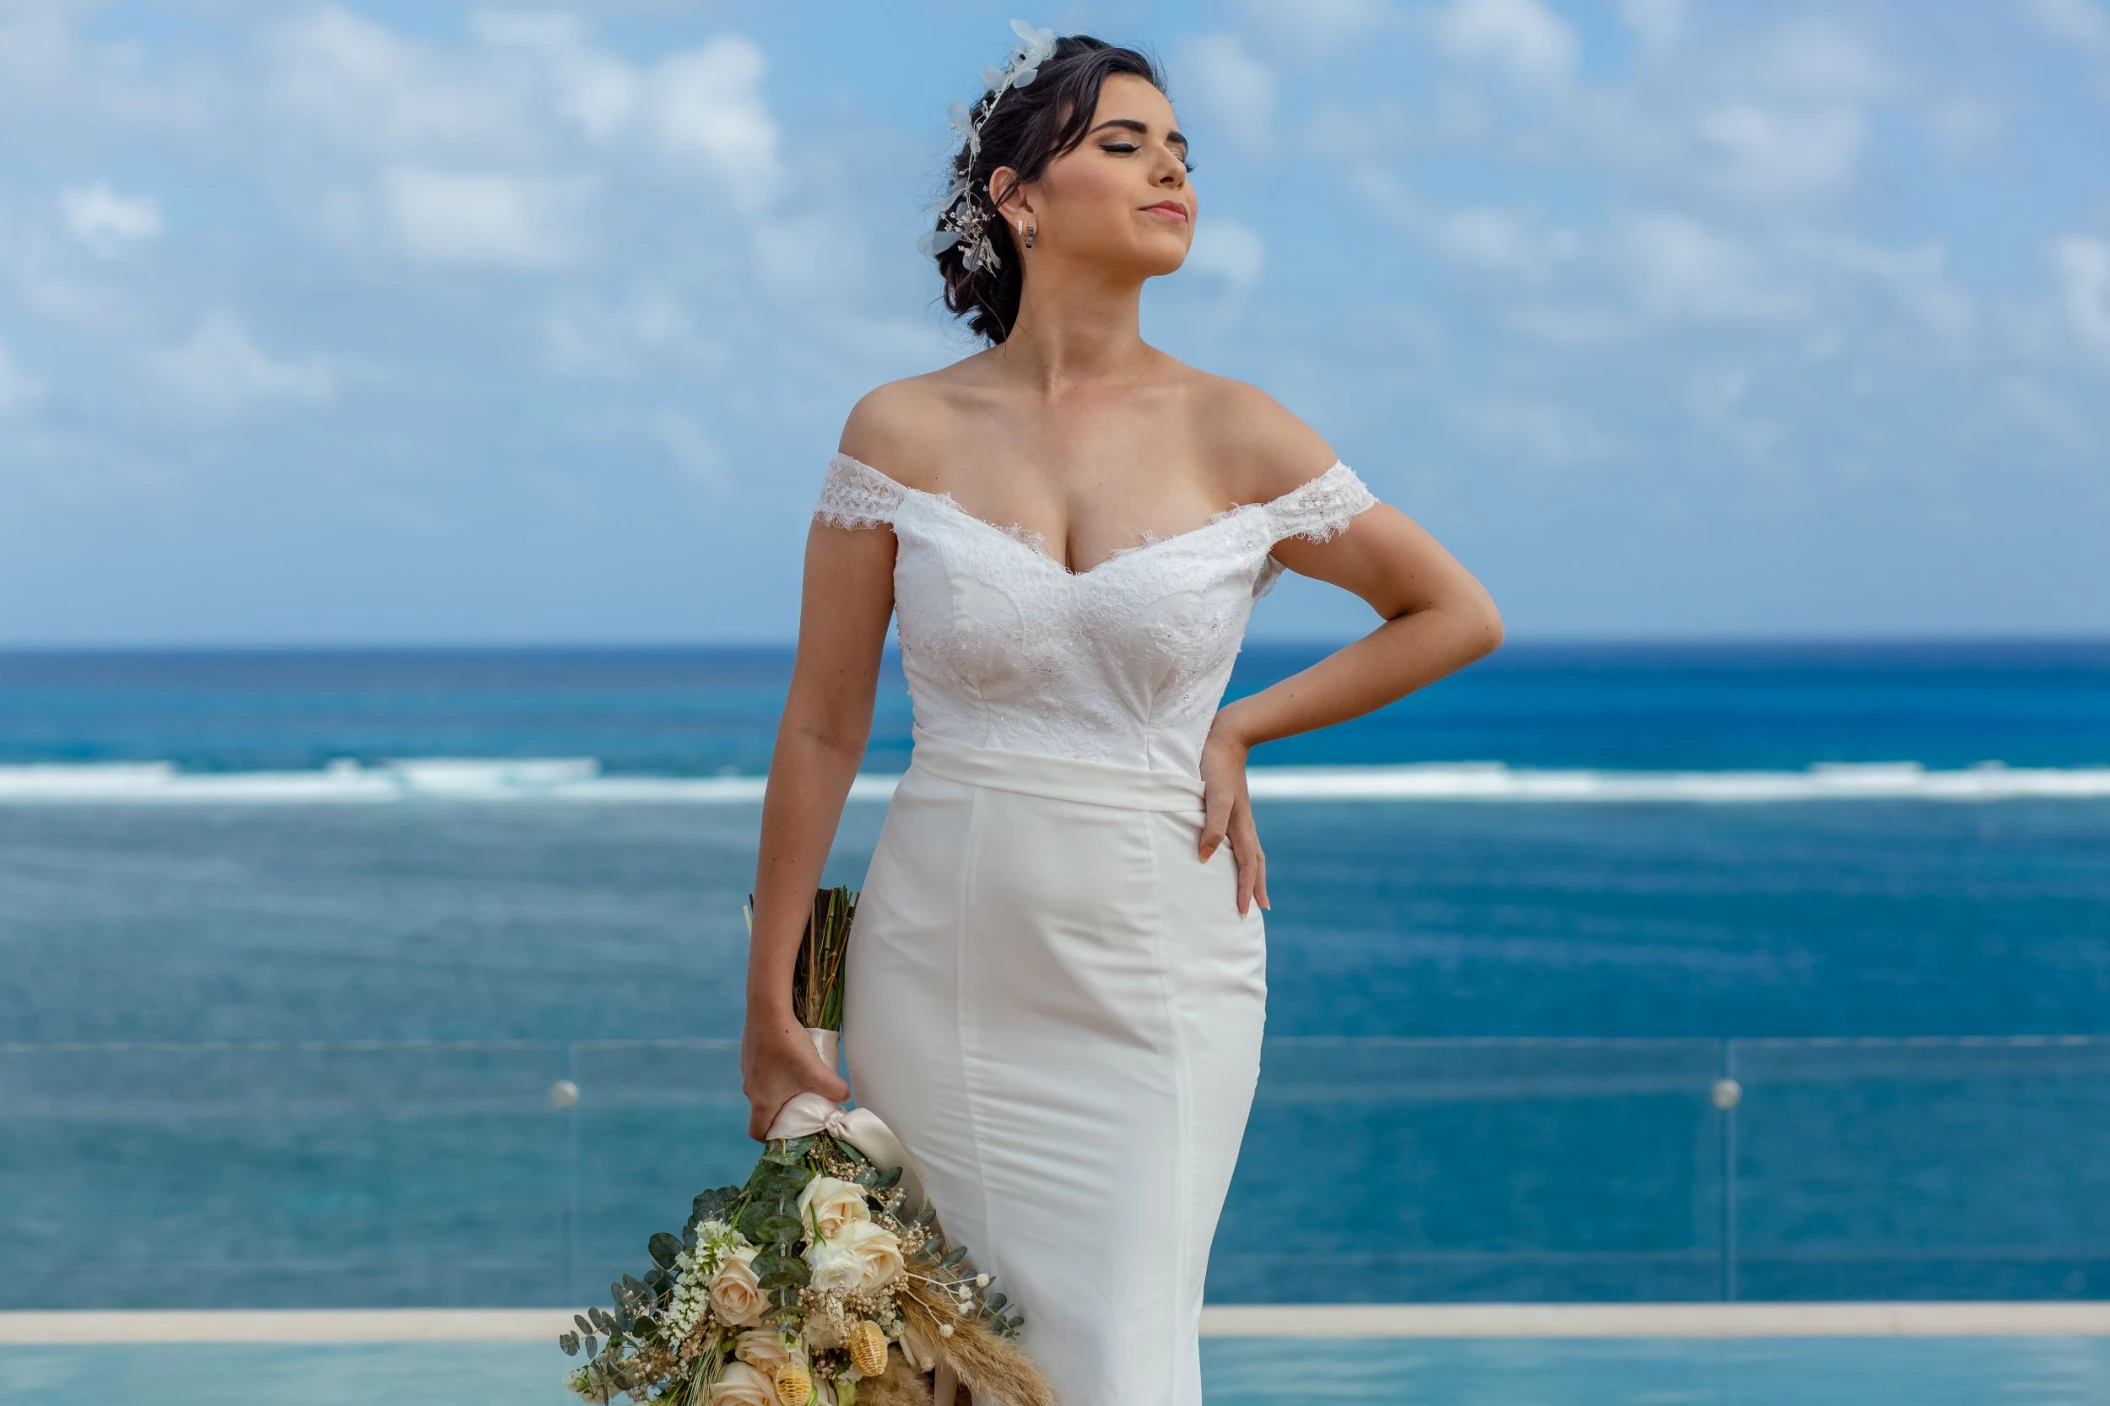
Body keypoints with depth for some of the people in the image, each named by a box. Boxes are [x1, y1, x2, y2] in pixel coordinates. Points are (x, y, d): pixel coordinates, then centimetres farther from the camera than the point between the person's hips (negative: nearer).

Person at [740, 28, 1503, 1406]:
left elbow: (1459, 613, 10)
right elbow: (822, 730, 2)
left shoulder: (1235, 437, -1)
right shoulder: (904, 435, -2)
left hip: (1157, 985, 0)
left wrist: (1237, 731, 3)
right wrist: (770, 1002, 2)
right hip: (939, 979, 0)